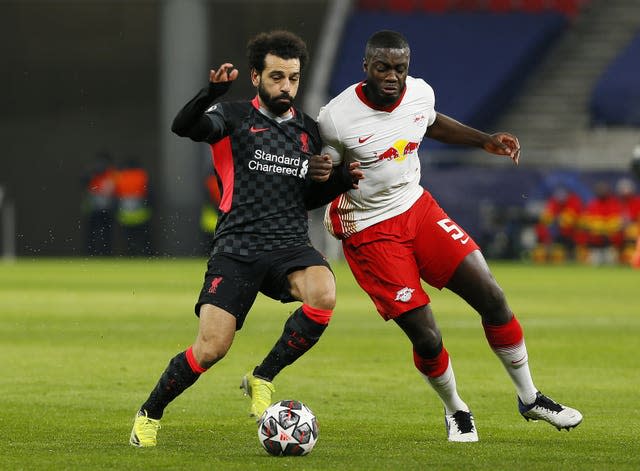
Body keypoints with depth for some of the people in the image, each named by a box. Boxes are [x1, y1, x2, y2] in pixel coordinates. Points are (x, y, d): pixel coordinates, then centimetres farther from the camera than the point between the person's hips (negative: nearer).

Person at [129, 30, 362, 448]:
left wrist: (340, 181, 5)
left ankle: (262, 379, -8)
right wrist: (212, 93, -38)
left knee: (323, 295, -30)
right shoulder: (234, 118, 1)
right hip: (237, 249, -3)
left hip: (291, 245, 3)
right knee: (211, 349, -14)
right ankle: (149, 414, 14)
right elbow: (183, 127, -20)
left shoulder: (309, 131, 16)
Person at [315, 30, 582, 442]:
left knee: (491, 296, -4)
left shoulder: (420, 93, -5)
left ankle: (530, 399, 16)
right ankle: (456, 411, 21)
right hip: (369, 233, -5)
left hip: (417, 207, 5)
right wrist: (322, 178, -34)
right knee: (426, 338, -10)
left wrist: (485, 141, 13)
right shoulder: (336, 119, -22)